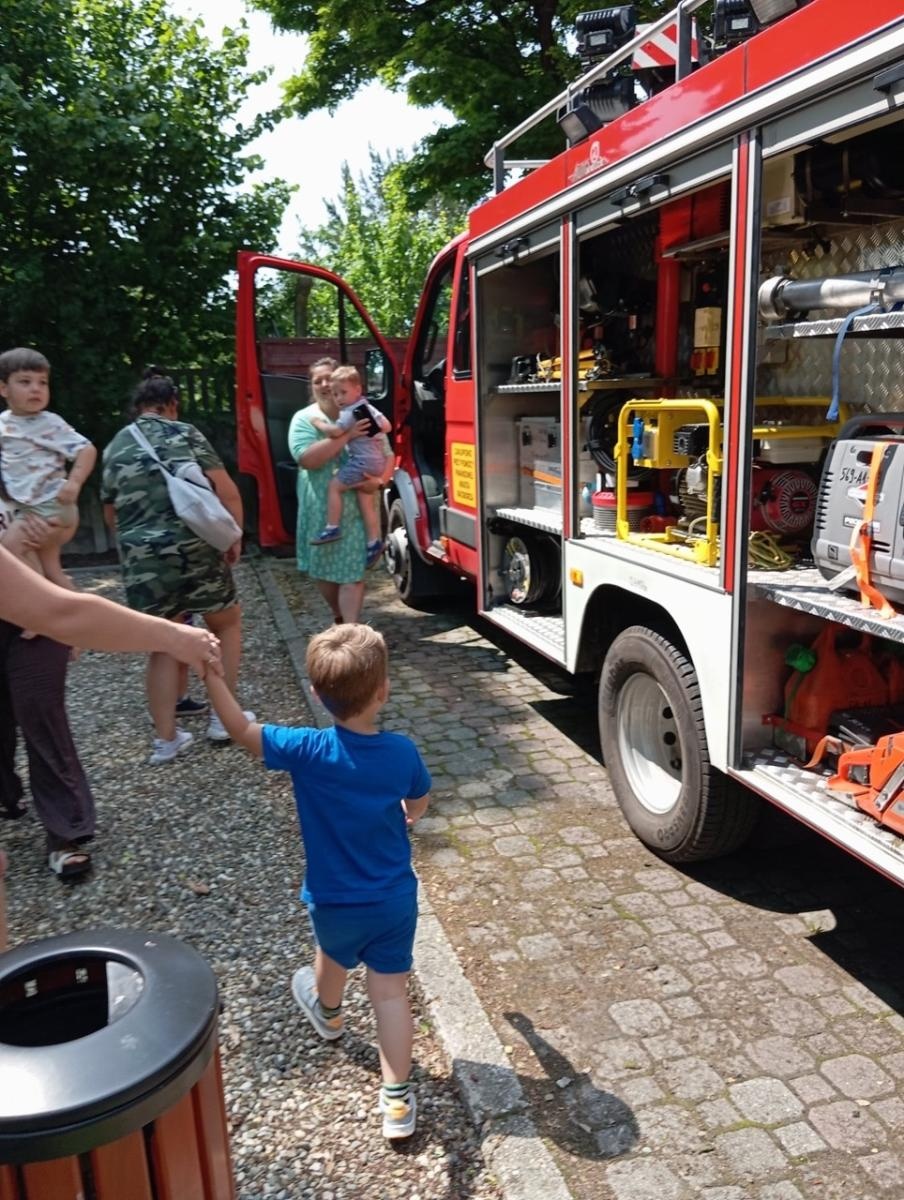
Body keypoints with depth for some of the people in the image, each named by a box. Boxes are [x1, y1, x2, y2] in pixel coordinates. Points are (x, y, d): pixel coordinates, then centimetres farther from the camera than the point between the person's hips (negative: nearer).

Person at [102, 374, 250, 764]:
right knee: (227, 624, 19)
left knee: (162, 645, 13)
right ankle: (223, 717, 20)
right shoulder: (185, 434, 2)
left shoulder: (114, 448, 13)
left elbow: (111, 512, 20)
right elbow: (227, 491, -5)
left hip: (140, 557, 3)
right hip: (195, 547, -3)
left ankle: (166, 739, 16)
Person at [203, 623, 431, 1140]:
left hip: (335, 902, 1)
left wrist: (208, 670, -19)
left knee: (333, 957, 31)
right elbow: (419, 805, 3)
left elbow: (242, 730, -19)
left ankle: (329, 1013, 61)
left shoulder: (309, 751, -26)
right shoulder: (402, 752, -17)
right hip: (395, 901, 0)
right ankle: (397, 1100, 15)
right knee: (391, 991, 11)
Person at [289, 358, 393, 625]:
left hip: (356, 507, -1)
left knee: (352, 572, -4)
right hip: (319, 509, 1)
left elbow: (387, 456, 4)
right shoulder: (304, 419, -3)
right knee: (321, 568, 13)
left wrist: (379, 481, -17)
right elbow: (306, 459, -19)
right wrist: (346, 436, -24)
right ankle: (339, 619, 36)